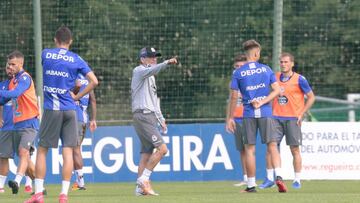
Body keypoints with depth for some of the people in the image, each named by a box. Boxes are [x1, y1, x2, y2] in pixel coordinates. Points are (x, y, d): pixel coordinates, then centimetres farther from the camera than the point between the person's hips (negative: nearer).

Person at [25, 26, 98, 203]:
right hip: (69, 109, 1)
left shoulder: (45, 54, 4)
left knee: (42, 150, 6)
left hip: (51, 109, -1)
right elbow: (94, 81, -2)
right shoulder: (76, 59, 3)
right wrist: (77, 96, 5)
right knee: (68, 151, 1)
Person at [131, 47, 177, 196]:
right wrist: (166, 63, -42)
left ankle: (140, 188, 6)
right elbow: (152, 70, -27)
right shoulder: (139, 71, -4)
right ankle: (143, 179, -12)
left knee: (147, 153, 6)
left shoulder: (151, 77, 25)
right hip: (142, 116, -10)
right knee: (162, 148, -16)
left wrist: (161, 119, 23)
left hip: (151, 117, 10)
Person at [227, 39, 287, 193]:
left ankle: (251, 185, 6)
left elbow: (234, 97, 0)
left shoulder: (238, 73, 1)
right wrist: (262, 102, -4)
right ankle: (279, 177, -16)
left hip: (249, 114, 0)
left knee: (249, 150, 5)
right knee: (272, 146, 3)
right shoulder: (266, 69, 4)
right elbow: (277, 90, -1)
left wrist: (230, 118, 6)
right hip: (266, 113, 0)